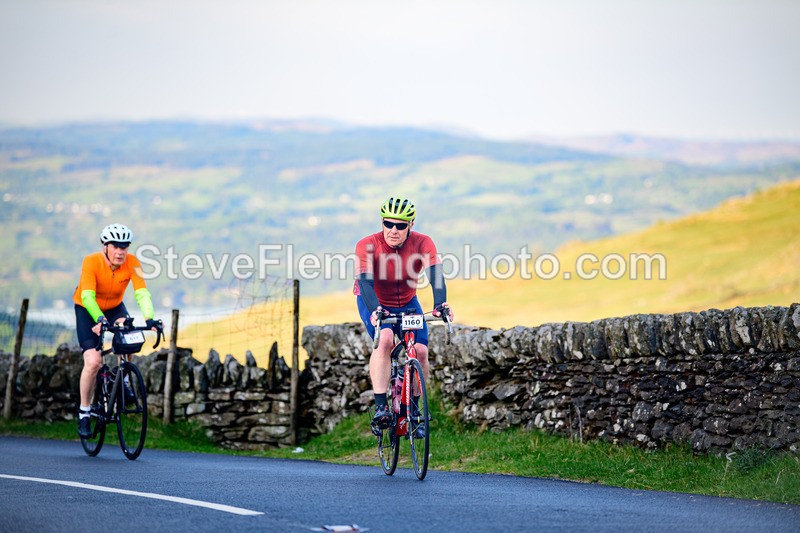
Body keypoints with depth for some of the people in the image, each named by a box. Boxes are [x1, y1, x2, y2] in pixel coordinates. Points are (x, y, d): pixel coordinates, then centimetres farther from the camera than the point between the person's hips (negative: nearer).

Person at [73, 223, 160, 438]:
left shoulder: (131, 262, -22)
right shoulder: (92, 262, -29)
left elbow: (142, 292, -31)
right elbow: (87, 296, -39)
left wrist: (149, 318, -48)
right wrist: (100, 319, -55)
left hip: (114, 307, 2)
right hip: (87, 310, -2)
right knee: (93, 362, -17)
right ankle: (84, 413, 1)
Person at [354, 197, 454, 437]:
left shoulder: (423, 244, -22)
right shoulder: (367, 246, -27)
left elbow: (435, 274, -33)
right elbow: (365, 281, -37)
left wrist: (440, 304, -52)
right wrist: (375, 310, -55)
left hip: (407, 302, 3)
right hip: (374, 303, -3)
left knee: (421, 350, -15)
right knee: (385, 340, -31)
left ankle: (413, 409, 7)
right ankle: (381, 408, -30)